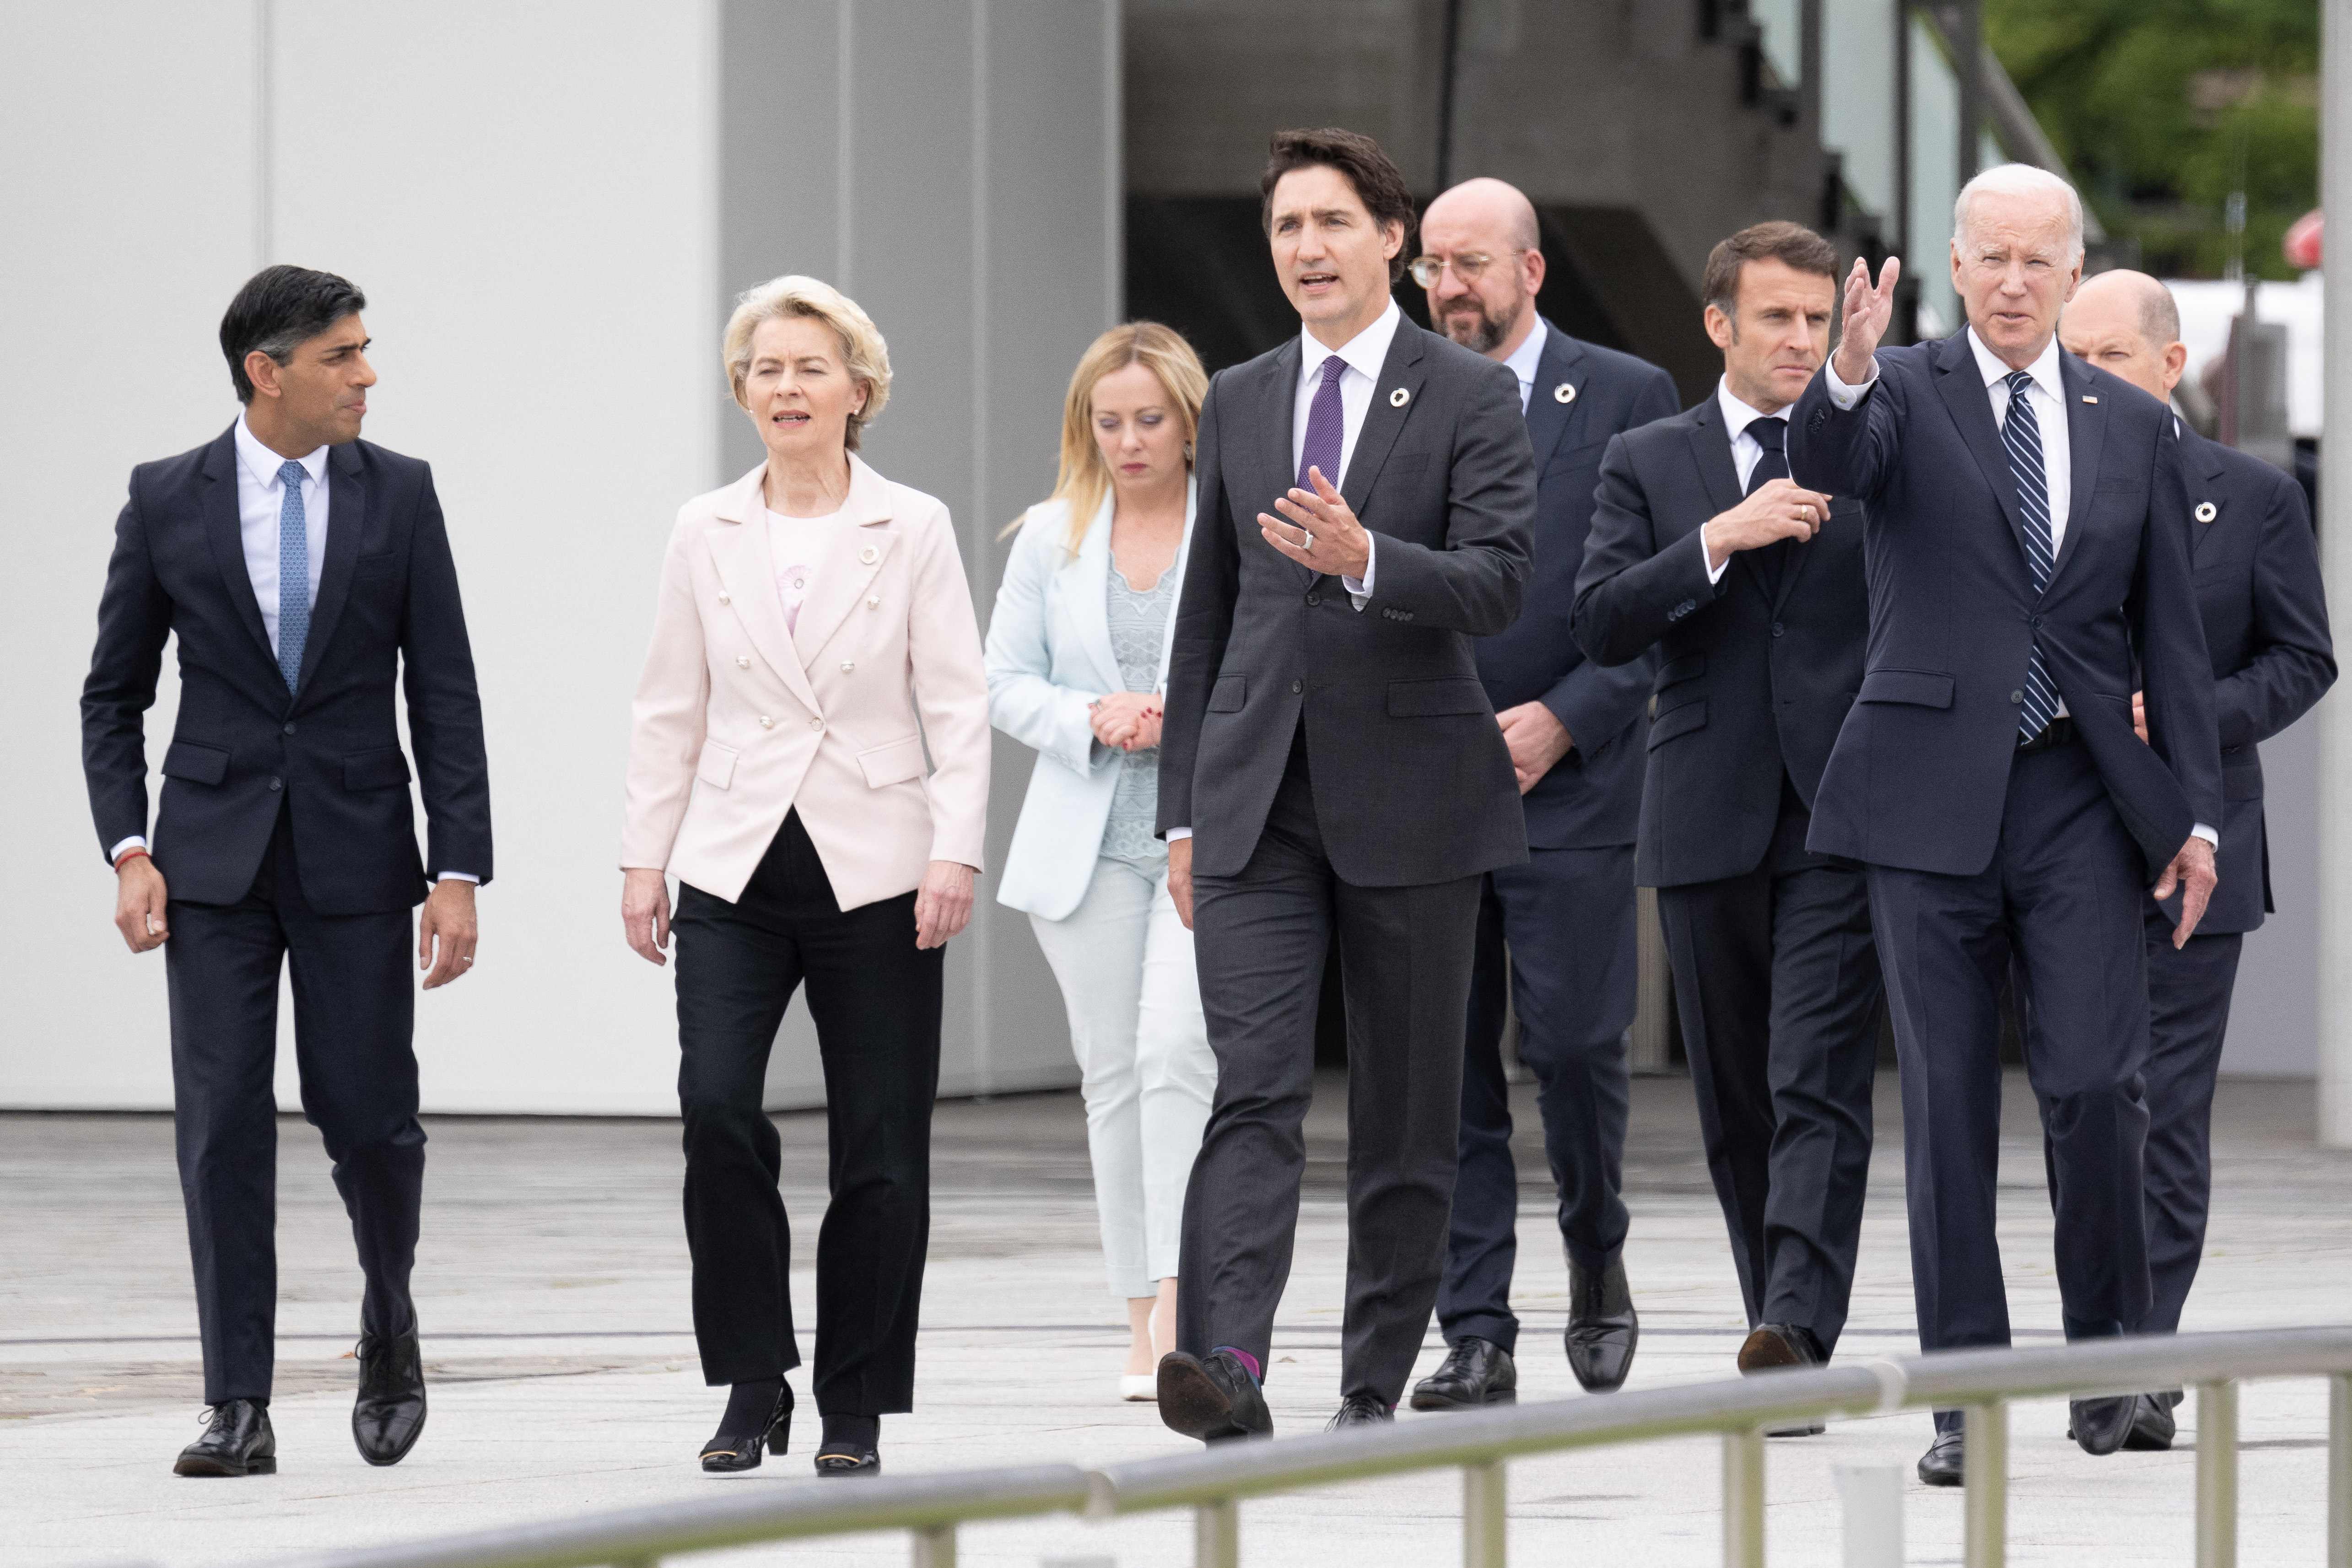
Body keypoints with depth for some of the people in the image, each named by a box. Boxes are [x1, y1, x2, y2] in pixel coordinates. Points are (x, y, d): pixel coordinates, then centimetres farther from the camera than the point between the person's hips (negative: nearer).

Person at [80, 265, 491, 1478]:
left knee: (367, 1118, -1)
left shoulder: (398, 494, 1)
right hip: (215, 859, 0)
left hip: (357, 854, 0)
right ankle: (239, 1410, -2)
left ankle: (388, 1324, 29)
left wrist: (458, 872, -6)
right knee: (222, 1126, -5)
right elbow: (114, 693, 7)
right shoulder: (167, 500, 1)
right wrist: (128, 852, -5)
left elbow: (444, 694, 1)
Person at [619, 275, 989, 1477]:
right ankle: (753, 1382, -3)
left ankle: (855, 1411, 12)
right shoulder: (705, 535, 7)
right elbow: (670, 711, 11)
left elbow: (956, 705, -1)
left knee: (878, 1151, 1)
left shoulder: (912, 531, 1)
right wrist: (644, 857, 5)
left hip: (874, 873, -1)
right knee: (716, 1109, -16)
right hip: (735, 873, 1)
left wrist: (955, 852, -11)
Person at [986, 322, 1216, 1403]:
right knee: (1112, 1071, 4)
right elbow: (1005, 683, 9)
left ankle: (1179, 1300, -21)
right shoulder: (1052, 538, 10)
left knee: (1176, 1049, -19)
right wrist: (1092, 718, -9)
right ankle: (1143, 1324, 11)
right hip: (1089, 838, 3)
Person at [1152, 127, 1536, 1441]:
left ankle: (1377, 1384, 14)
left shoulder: (1473, 398, -1)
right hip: (1257, 802, 2)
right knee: (1255, 1085, -13)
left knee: (1408, 1110, 5)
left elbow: (1497, 587, -13)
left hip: (1411, 800, -2)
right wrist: (1184, 808, 14)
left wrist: (1363, 560, -30)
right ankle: (1227, 1369, -26)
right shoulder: (1239, 404, 13)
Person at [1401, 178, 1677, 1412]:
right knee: (1447, 1066, 0)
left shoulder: (1626, 399, 2)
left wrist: (1560, 719, -11)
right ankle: (1475, 1335, 3)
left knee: (1571, 1042, -7)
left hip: (1569, 785, -3)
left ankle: (1597, 1259, 20)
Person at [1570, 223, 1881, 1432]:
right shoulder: (1650, 464, 10)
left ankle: (1797, 1331, -25)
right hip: (1709, 821, 3)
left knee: (1819, 1087, -15)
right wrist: (1720, 539, -13)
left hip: (1842, 820, -3)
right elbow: (1603, 624, -3)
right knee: (1732, 1102, 8)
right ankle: (1786, 1347, 17)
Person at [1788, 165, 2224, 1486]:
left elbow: (2172, 632, 12)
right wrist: (1849, 374, -42)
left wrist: (2196, 812, 5)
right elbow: (1828, 464, -20)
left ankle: (2110, 1346, 13)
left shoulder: (2135, 426, 11)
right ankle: (1967, 1398, 6)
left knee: (2097, 1087, -9)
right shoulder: (1905, 394, 3)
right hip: (1936, 798, -1)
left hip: (2083, 800, 1)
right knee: (1949, 1104, 1)